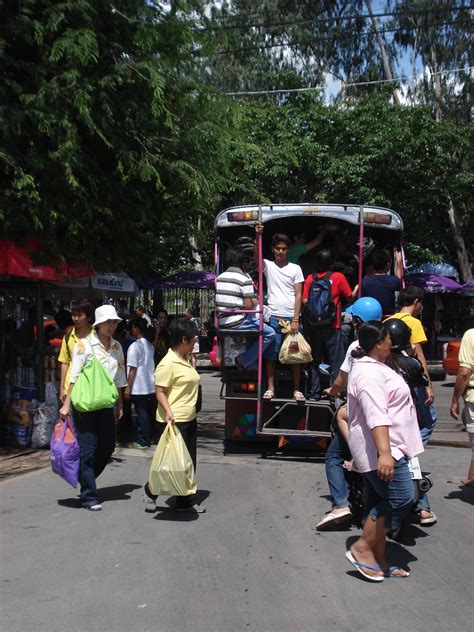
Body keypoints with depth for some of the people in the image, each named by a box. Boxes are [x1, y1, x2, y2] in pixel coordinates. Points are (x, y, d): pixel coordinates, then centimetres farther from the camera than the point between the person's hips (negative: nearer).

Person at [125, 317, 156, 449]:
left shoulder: (134, 346, -13)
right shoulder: (150, 345, 9)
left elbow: (133, 369, -14)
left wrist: (128, 387, -10)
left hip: (139, 387, -7)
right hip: (150, 386, 7)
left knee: (141, 414, 0)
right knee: (149, 413, 13)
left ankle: (142, 442, 6)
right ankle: (148, 438, 20)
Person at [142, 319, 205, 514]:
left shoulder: (187, 360, 12)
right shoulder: (168, 363, -16)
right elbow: (160, 391, -17)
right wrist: (168, 412, -30)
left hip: (189, 420, 9)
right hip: (173, 422, -9)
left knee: (188, 462, 12)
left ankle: (185, 501, 22)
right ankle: (150, 491, 20)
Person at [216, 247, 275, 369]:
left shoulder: (219, 278, 11)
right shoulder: (245, 279, -11)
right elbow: (249, 305, -15)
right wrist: (256, 301, 8)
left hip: (221, 323, 8)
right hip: (238, 323, -8)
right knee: (270, 333, 3)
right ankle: (244, 360, -1)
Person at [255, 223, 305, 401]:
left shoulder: (295, 269, 8)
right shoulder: (268, 266, 8)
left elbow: (298, 296, 3)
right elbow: (256, 256, -13)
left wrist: (295, 320, -6)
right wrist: (258, 236, -28)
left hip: (291, 318, 0)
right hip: (273, 317, 0)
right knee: (270, 355, 2)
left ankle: (297, 389, 9)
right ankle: (270, 388, 10)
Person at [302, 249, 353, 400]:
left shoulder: (310, 278, 1)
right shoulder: (338, 277, -6)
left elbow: (305, 301, -3)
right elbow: (349, 297, 3)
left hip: (313, 325, 3)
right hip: (332, 326, -3)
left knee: (314, 360, 13)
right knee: (336, 361, 5)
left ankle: (313, 392, 16)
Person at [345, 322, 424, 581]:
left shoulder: (371, 366, 18)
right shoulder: (369, 373, -18)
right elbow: (376, 416, -29)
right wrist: (384, 453, -36)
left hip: (384, 449, 11)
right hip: (380, 449, -11)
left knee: (380, 503, 11)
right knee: (401, 497, -13)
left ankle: (378, 560, 15)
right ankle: (363, 547, -6)